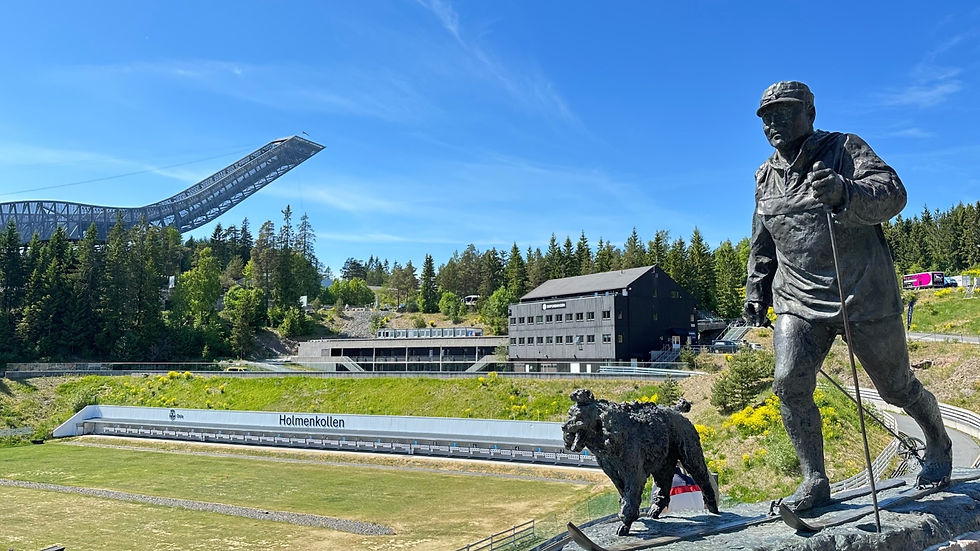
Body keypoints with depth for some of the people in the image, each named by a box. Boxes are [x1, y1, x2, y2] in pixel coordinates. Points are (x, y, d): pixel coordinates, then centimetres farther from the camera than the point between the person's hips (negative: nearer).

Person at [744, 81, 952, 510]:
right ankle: (815, 481, 0)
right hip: (798, 301, 4)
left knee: (897, 388, 11)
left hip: (865, 295, -3)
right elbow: (762, 245, 22)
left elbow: (893, 194, -20)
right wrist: (756, 291, 16)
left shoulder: (846, 149, -3)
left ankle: (937, 443, 42)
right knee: (790, 385, -14)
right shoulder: (766, 177, 12)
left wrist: (845, 193, -40)